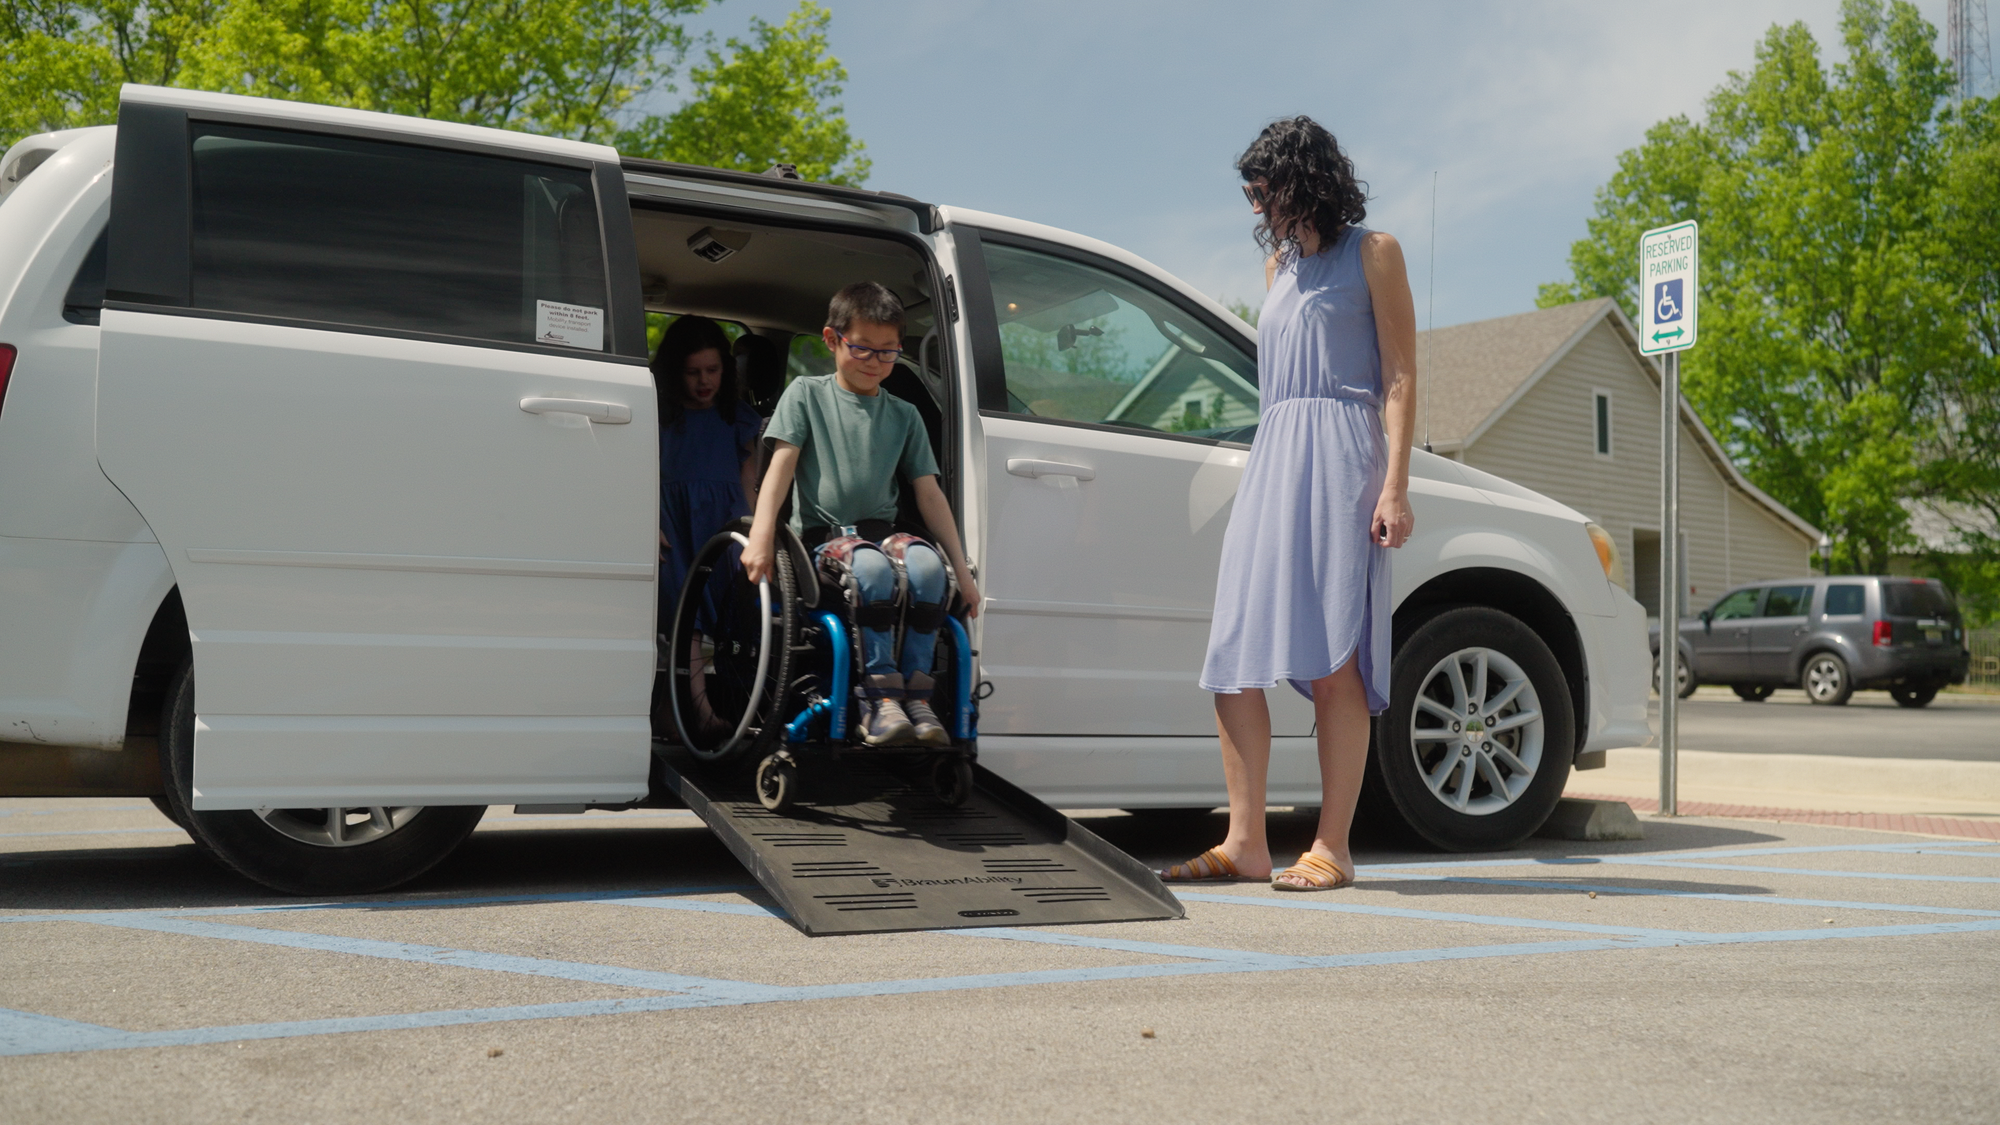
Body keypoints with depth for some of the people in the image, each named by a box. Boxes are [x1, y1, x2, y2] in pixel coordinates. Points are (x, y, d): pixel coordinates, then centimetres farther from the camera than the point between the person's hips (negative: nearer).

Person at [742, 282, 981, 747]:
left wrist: (961, 569, 5)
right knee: (872, 566, -37)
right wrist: (762, 534, -19)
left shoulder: (904, 415, 16)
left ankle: (915, 692, -26)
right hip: (822, 536, -3)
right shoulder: (806, 394, 8)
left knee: (926, 562, -32)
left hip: (881, 530, 3)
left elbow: (929, 493, 12)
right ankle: (880, 696, -32)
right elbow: (781, 464, -3)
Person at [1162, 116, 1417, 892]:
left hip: (1339, 453, -6)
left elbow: (1400, 376, -2)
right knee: (1236, 653, -4)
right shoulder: (1278, 265, 24)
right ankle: (1244, 842, -4)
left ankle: (1331, 848, -8)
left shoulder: (1371, 253, 5)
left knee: (1333, 659, -10)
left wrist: (1395, 485, -12)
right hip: (1271, 456, 7)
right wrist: (1270, 470, 18)